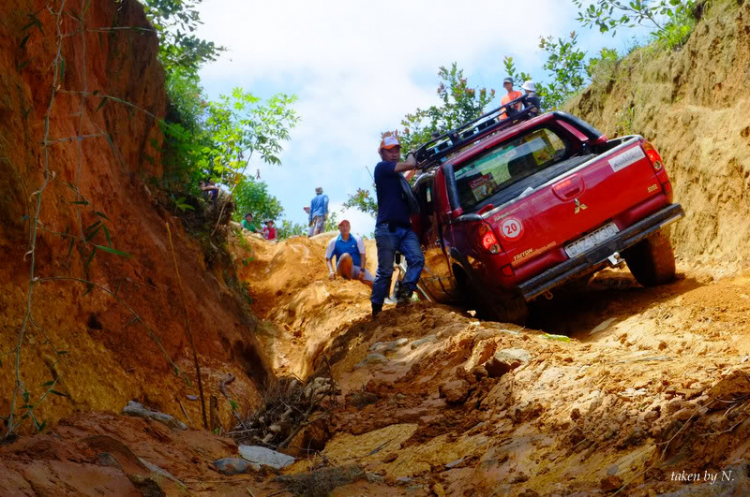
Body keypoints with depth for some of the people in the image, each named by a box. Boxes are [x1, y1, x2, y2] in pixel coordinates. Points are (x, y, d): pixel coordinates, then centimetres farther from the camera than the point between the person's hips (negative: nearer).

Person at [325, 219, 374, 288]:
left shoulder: (357, 240, 5)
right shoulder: (334, 242, 4)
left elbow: (363, 255, -3)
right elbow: (328, 259, 1)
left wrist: (362, 270, -19)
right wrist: (331, 271, -18)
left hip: (357, 269, 1)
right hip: (343, 269, -1)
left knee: (373, 283, -25)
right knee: (346, 256, -36)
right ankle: (347, 281, -21)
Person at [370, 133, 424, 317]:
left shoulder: (397, 175, 24)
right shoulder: (381, 167, 1)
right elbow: (409, 165, -8)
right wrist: (412, 155, 11)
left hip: (405, 228, 7)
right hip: (387, 228, -7)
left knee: (417, 259, -17)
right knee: (385, 270, -6)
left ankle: (404, 293, -18)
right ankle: (376, 308, 1)